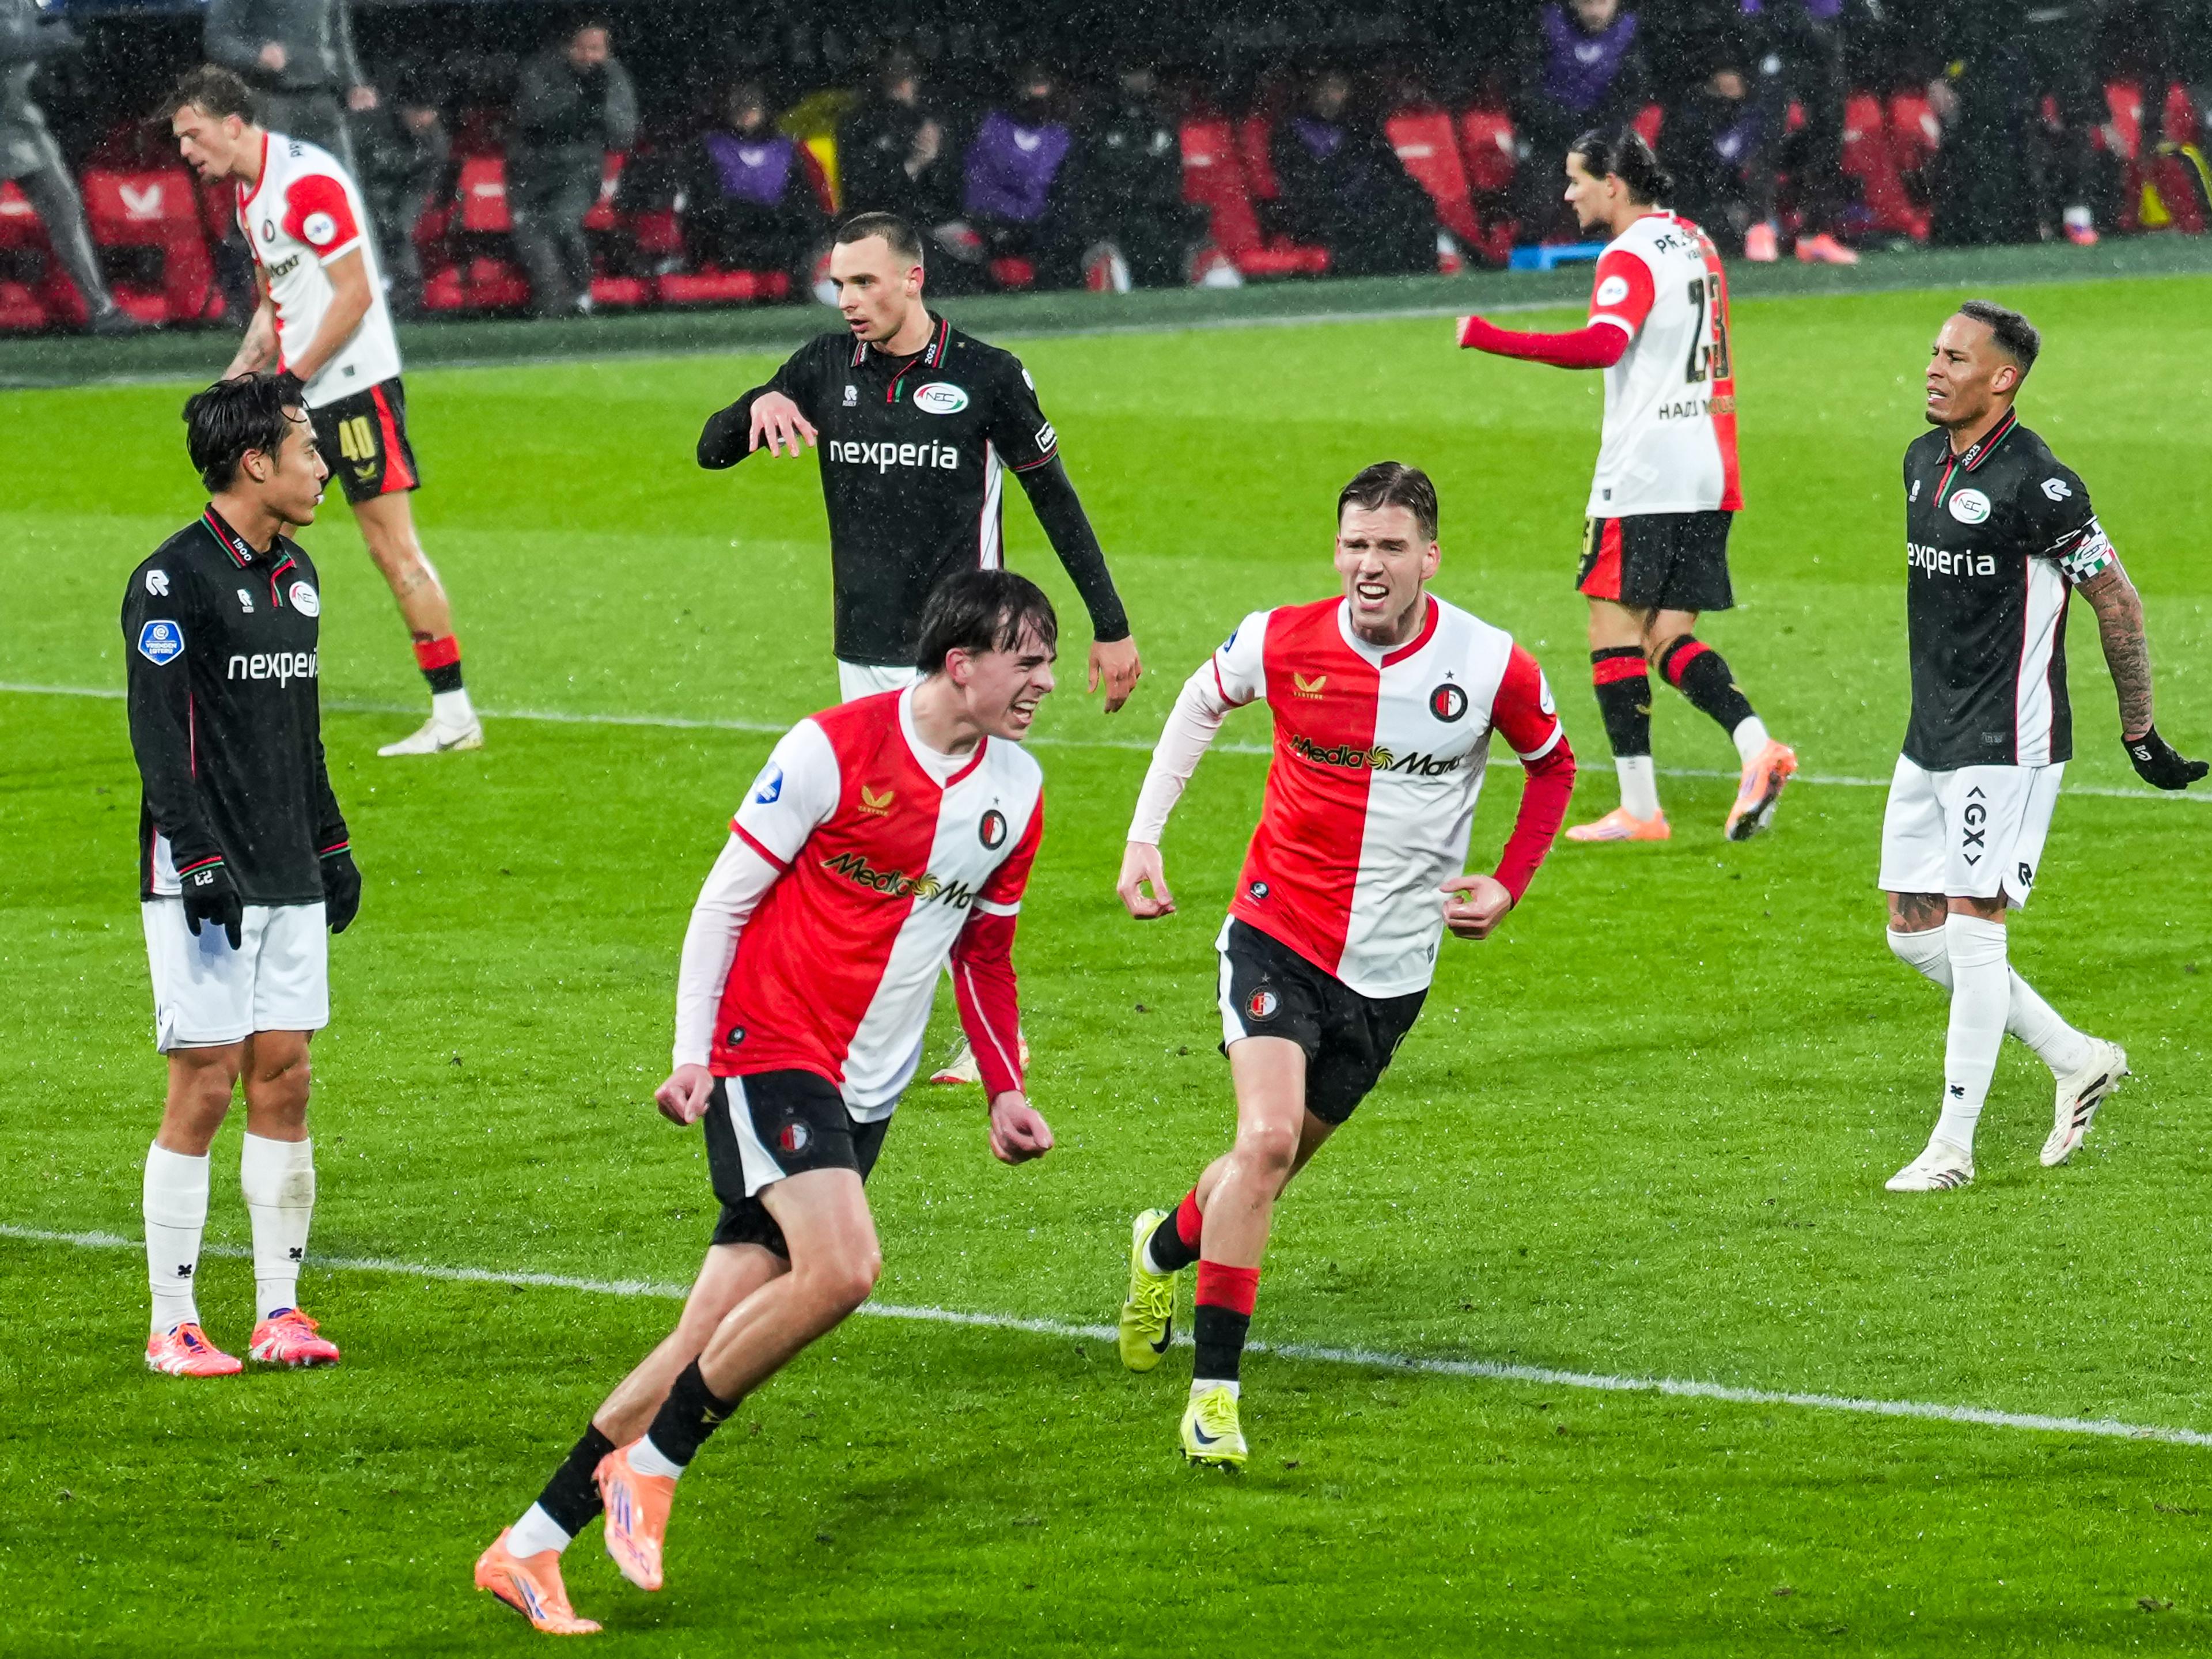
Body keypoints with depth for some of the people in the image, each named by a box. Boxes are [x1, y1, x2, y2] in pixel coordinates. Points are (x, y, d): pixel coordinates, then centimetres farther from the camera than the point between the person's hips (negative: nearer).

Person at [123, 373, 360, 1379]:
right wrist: (201, 863, -20)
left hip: (290, 880, 7)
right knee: (204, 1086, -6)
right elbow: (159, 735, -15)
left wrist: (331, 845, 22)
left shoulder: (295, 576, 14)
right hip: (202, 881, -7)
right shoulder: (173, 581, -11)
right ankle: (172, 1327, 0)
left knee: (284, 1078, 5)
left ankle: (279, 1313, 11)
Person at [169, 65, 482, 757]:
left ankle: (455, 714, -6)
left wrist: (295, 377, -18)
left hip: (355, 387, -10)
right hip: (300, 394, 10)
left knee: (394, 549, -9)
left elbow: (355, 293, -20)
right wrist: (240, 373, 9)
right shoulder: (247, 190, 13)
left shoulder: (306, 180, -17)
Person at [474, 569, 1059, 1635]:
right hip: (766, 1050, -6)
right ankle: (649, 1466, -9)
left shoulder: (1015, 790, 8)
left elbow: (985, 951, 21)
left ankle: (532, 1546, 7)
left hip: (862, 1095, 6)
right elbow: (725, 900, -6)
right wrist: (691, 1054, -11)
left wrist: (1005, 1093, 13)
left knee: (715, 1335, 1)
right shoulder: (835, 749, -12)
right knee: (843, 1268, -26)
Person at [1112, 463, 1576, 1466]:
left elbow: (1553, 764, 11)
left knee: (1275, 1162, 12)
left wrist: (1506, 887, 3)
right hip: (1277, 935, -2)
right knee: (1266, 1138, -21)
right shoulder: (1282, 643, -10)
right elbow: (1202, 701, 13)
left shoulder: (1490, 667, -11)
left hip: (1390, 970, 2)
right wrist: (1145, 835, 7)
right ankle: (1214, 1392, -15)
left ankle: (1169, 1245, 46)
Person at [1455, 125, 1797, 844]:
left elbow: (1602, 345, -30)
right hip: (1710, 476, 9)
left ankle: (1639, 807, -5)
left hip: (1643, 480, -9)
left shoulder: (1631, 257, -12)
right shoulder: (1694, 243, 16)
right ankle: (1757, 748, -12)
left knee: (1614, 629, -2)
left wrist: (1487, 337, -33)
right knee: (1670, 639, 9)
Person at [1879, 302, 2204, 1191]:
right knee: (1913, 930, 8)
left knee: (1971, 923, -7)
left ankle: (1954, 1148, 0)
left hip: (2007, 742, -9)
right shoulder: (1923, 461, 9)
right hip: (1931, 739, 9)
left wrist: (2140, 732, -7)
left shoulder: (2036, 483, -17)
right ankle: (2077, 1059, 22)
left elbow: (2117, 600, -11)